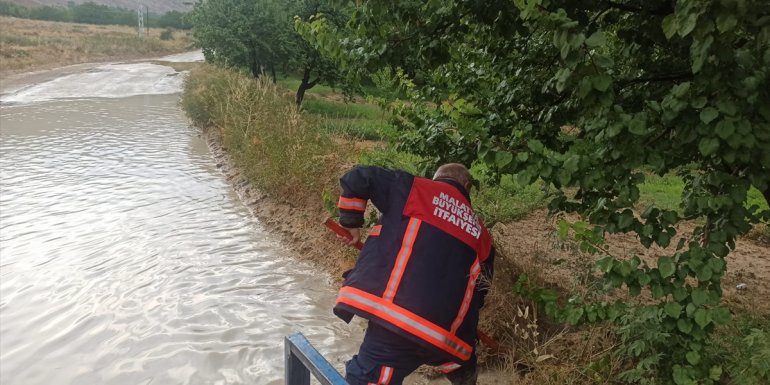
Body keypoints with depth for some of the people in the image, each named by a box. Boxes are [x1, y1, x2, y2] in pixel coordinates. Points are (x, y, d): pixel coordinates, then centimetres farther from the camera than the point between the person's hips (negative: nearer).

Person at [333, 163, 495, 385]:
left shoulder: (416, 189, 8)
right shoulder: (481, 235, 21)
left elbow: (357, 179, 3)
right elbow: (476, 292, 25)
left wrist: (351, 223, 18)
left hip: (396, 320, -5)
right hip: (447, 336, 6)